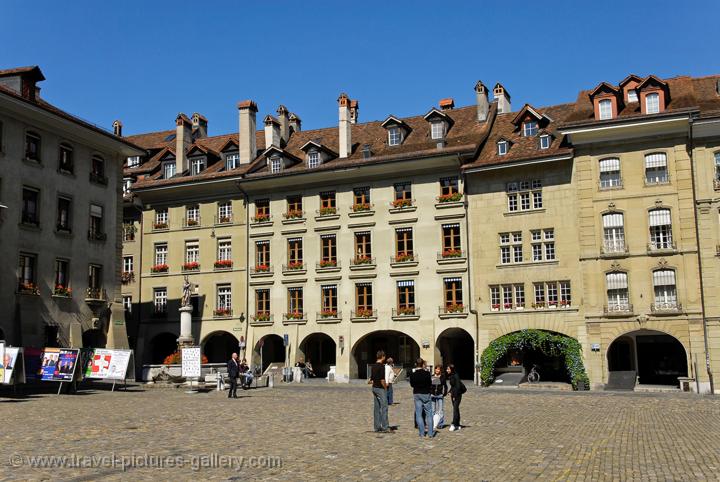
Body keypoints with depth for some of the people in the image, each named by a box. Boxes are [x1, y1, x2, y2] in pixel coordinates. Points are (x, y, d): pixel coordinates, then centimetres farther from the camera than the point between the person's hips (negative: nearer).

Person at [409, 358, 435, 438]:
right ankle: (430, 433, 7)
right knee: (428, 413, 8)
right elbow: (430, 384, -6)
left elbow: (412, 385, 4)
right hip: (425, 394, -2)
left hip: (416, 394, 2)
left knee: (418, 414, 7)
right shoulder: (427, 373, -14)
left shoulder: (412, 375, -7)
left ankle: (422, 433, 6)